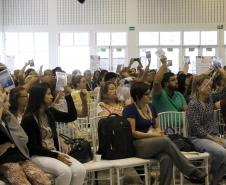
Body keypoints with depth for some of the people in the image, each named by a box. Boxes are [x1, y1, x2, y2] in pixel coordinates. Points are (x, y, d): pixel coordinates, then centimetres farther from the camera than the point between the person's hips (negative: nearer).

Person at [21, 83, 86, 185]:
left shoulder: (50, 112, 8)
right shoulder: (29, 119, -12)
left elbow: (72, 117, 13)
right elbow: (32, 147, -14)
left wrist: (68, 95, 4)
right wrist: (56, 156, -18)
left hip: (54, 152, 7)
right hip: (37, 156, -7)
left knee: (80, 170, -19)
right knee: (65, 171, -33)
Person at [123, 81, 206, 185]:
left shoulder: (150, 107, 14)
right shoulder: (129, 110, -7)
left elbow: (157, 127, 20)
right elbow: (132, 132, -14)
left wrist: (158, 132, -4)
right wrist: (152, 134, -16)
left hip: (152, 143, 6)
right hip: (136, 146, -6)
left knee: (166, 158, -31)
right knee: (166, 141, -31)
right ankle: (192, 171, -25)